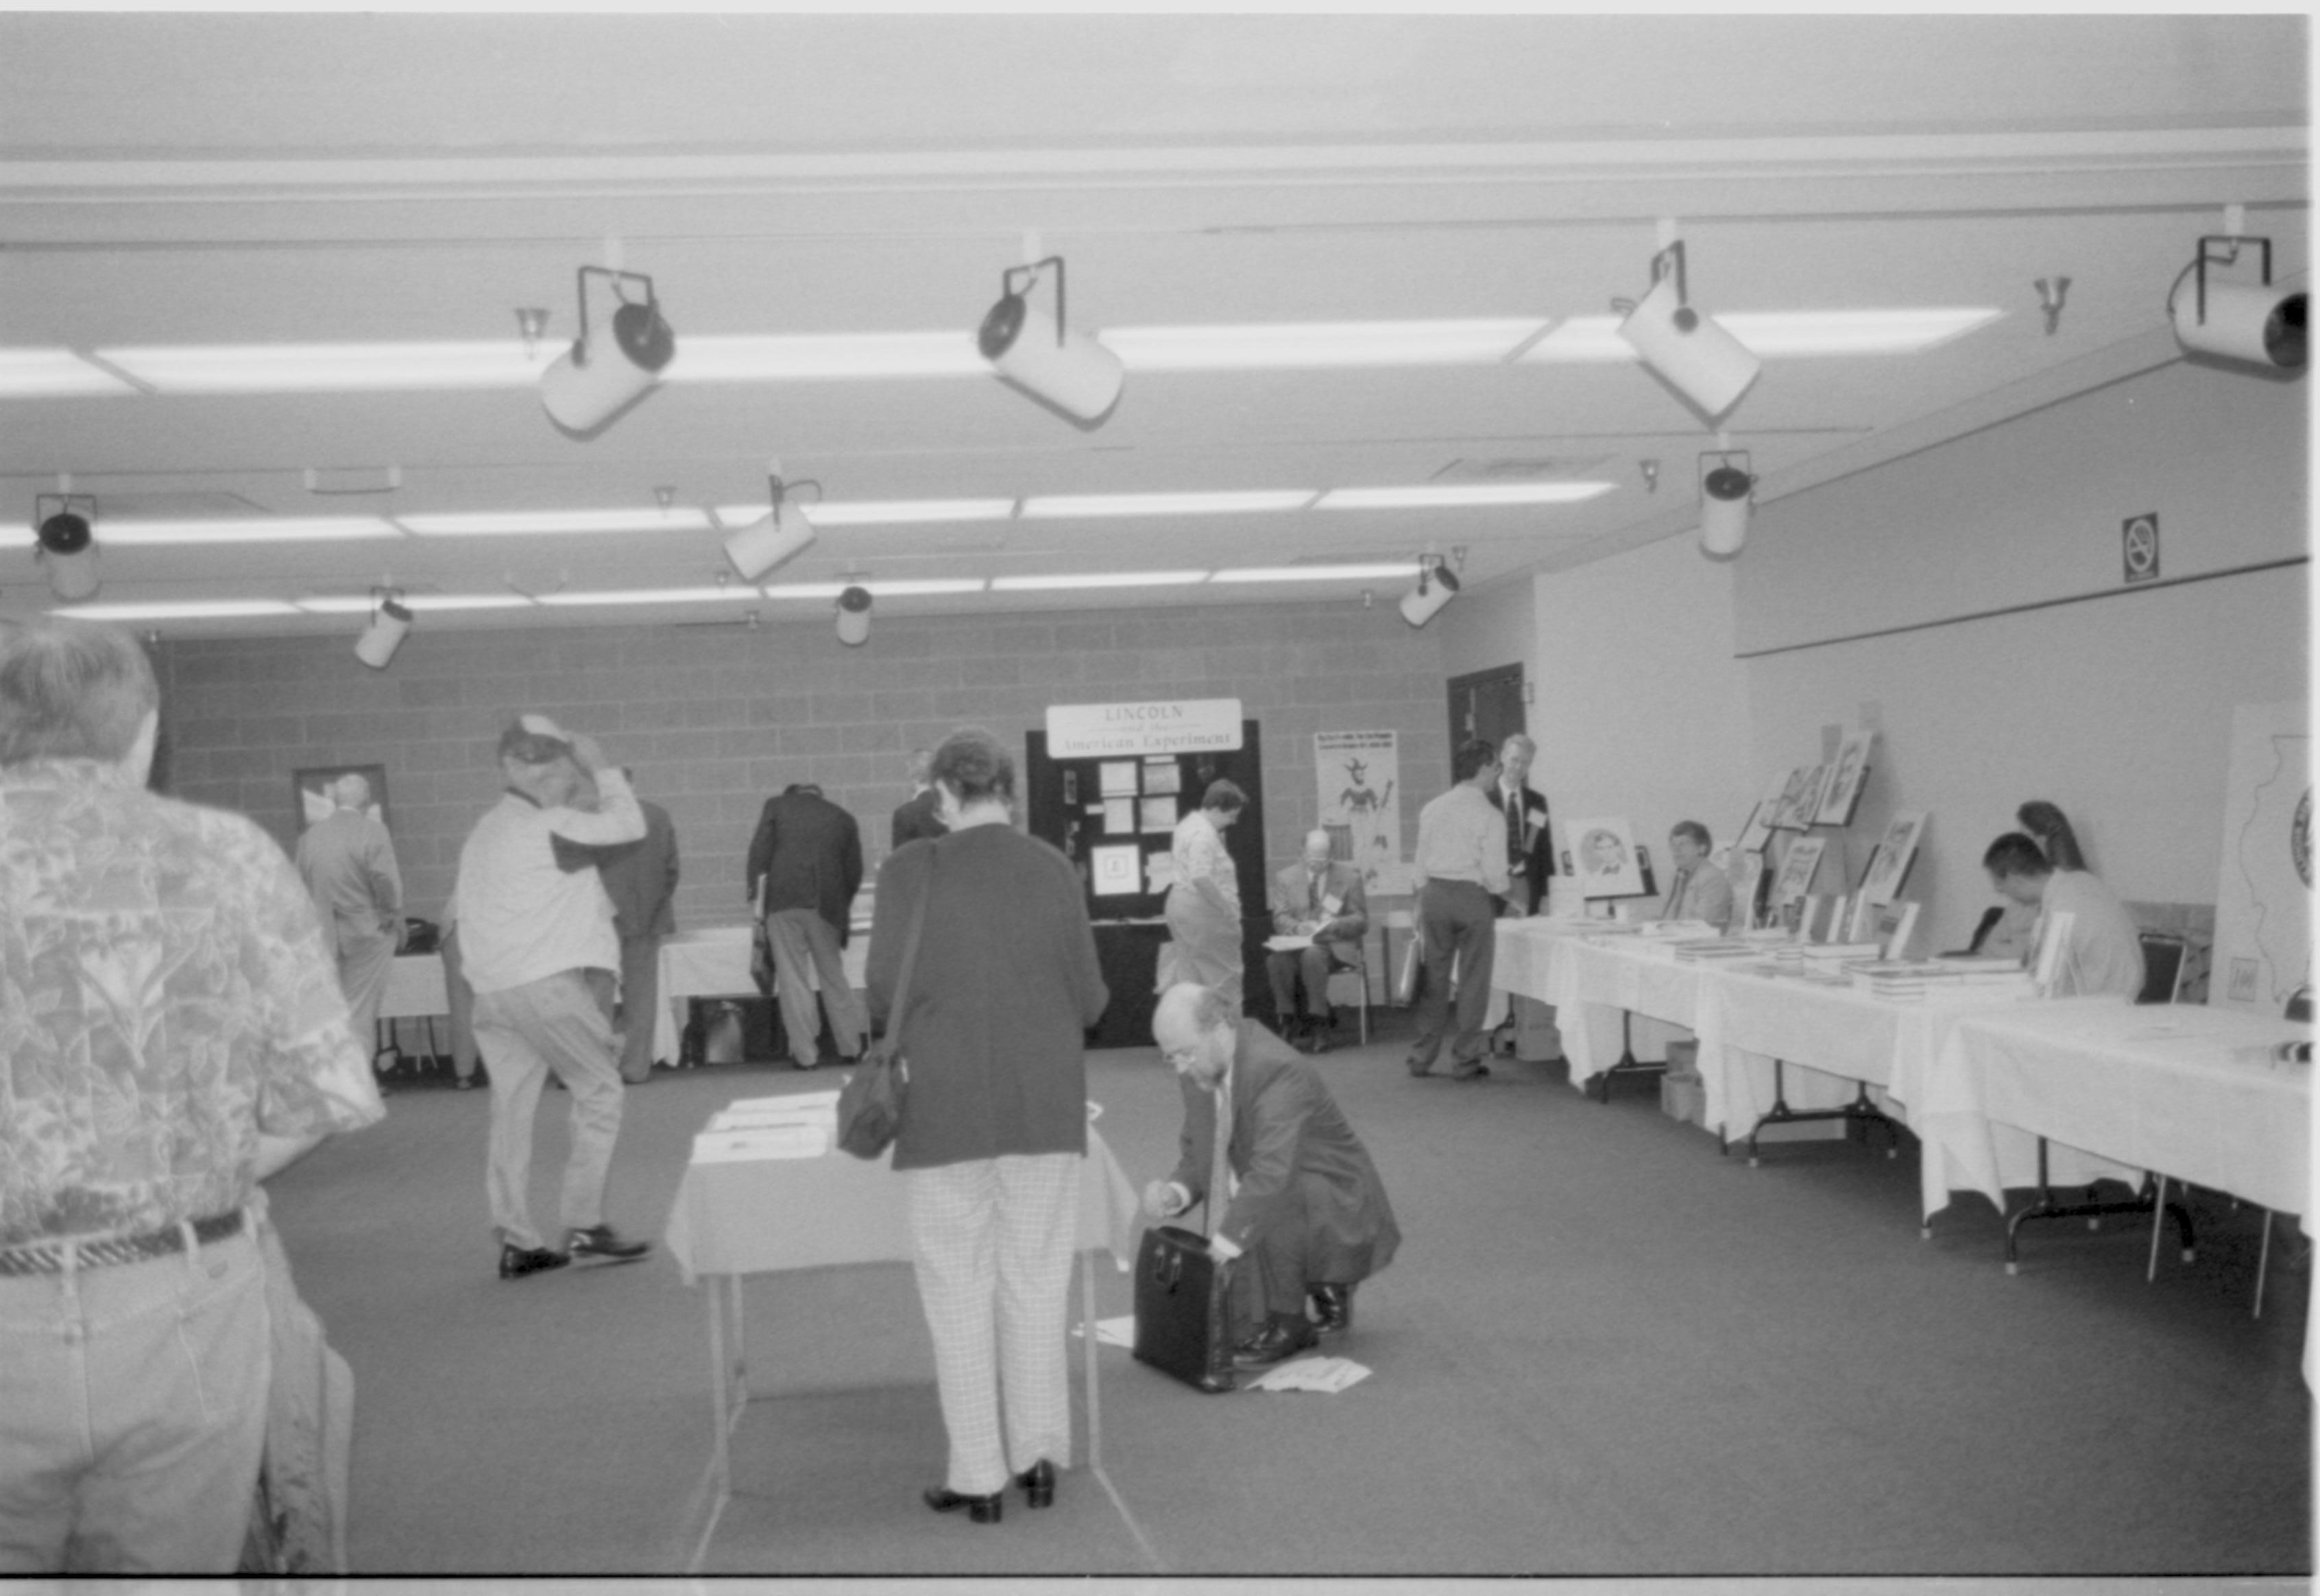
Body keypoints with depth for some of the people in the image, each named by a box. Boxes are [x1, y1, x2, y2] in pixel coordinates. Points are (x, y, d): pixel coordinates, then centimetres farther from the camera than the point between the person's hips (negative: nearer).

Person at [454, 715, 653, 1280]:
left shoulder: (486, 831, 20)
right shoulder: (545, 825, -7)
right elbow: (628, 825, -7)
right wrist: (602, 767, 2)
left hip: (492, 989, 8)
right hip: (546, 980, -8)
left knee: (512, 1107, 7)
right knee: (599, 1093, 2)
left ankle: (516, 1240, 6)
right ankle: (584, 1226, -1)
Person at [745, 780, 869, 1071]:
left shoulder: (776, 806, 11)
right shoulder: (843, 818, 17)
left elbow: (760, 851, 0)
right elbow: (854, 872, 14)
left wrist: (757, 896, 2)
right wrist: (844, 908, 25)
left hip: (784, 901, -2)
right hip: (827, 905, 2)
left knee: (792, 979, 1)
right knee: (833, 976, 13)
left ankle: (806, 1054, 1)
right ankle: (852, 1046, 18)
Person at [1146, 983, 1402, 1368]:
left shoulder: (1276, 1070, -30)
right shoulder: (1197, 1071, -5)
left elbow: (1271, 1174, -40)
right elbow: (1196, 1152, 7)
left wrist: (1222, 1248, -43)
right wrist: (1175, 1193, -15)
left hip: (1339, 1212, -8)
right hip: (1288, 1210, 8)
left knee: (1271, 1202, -37)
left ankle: (1287, 1323, -16)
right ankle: (1327, 1291, 22)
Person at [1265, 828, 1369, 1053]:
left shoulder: (1350, 877, 8)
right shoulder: (1285, 878, 12)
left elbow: (1361, 921, 6)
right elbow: (1280, 919, 6)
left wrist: (1333, 925, -15)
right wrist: (1299, 927, -17)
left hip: (1335, 944, -2)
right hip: (1297, 942, 2)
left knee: (1313, 955, -37)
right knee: (1276, 958, -33)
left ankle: (1319, 1025, -28)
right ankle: (1289, 1021, -19)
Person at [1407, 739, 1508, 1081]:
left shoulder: (1431, 809, 6)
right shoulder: (1489, 815, -9)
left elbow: (1420, 864, 10)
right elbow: (1494, 873, -11)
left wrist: (1422, 905, 18)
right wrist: (1502, 891, 10)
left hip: (1434, 893, 5)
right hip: (1471, 897, -5)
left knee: (1435, 979, 12)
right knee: (1473, 982, 6)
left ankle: (1421, 1059, 15)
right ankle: (1465, 1061, 9)